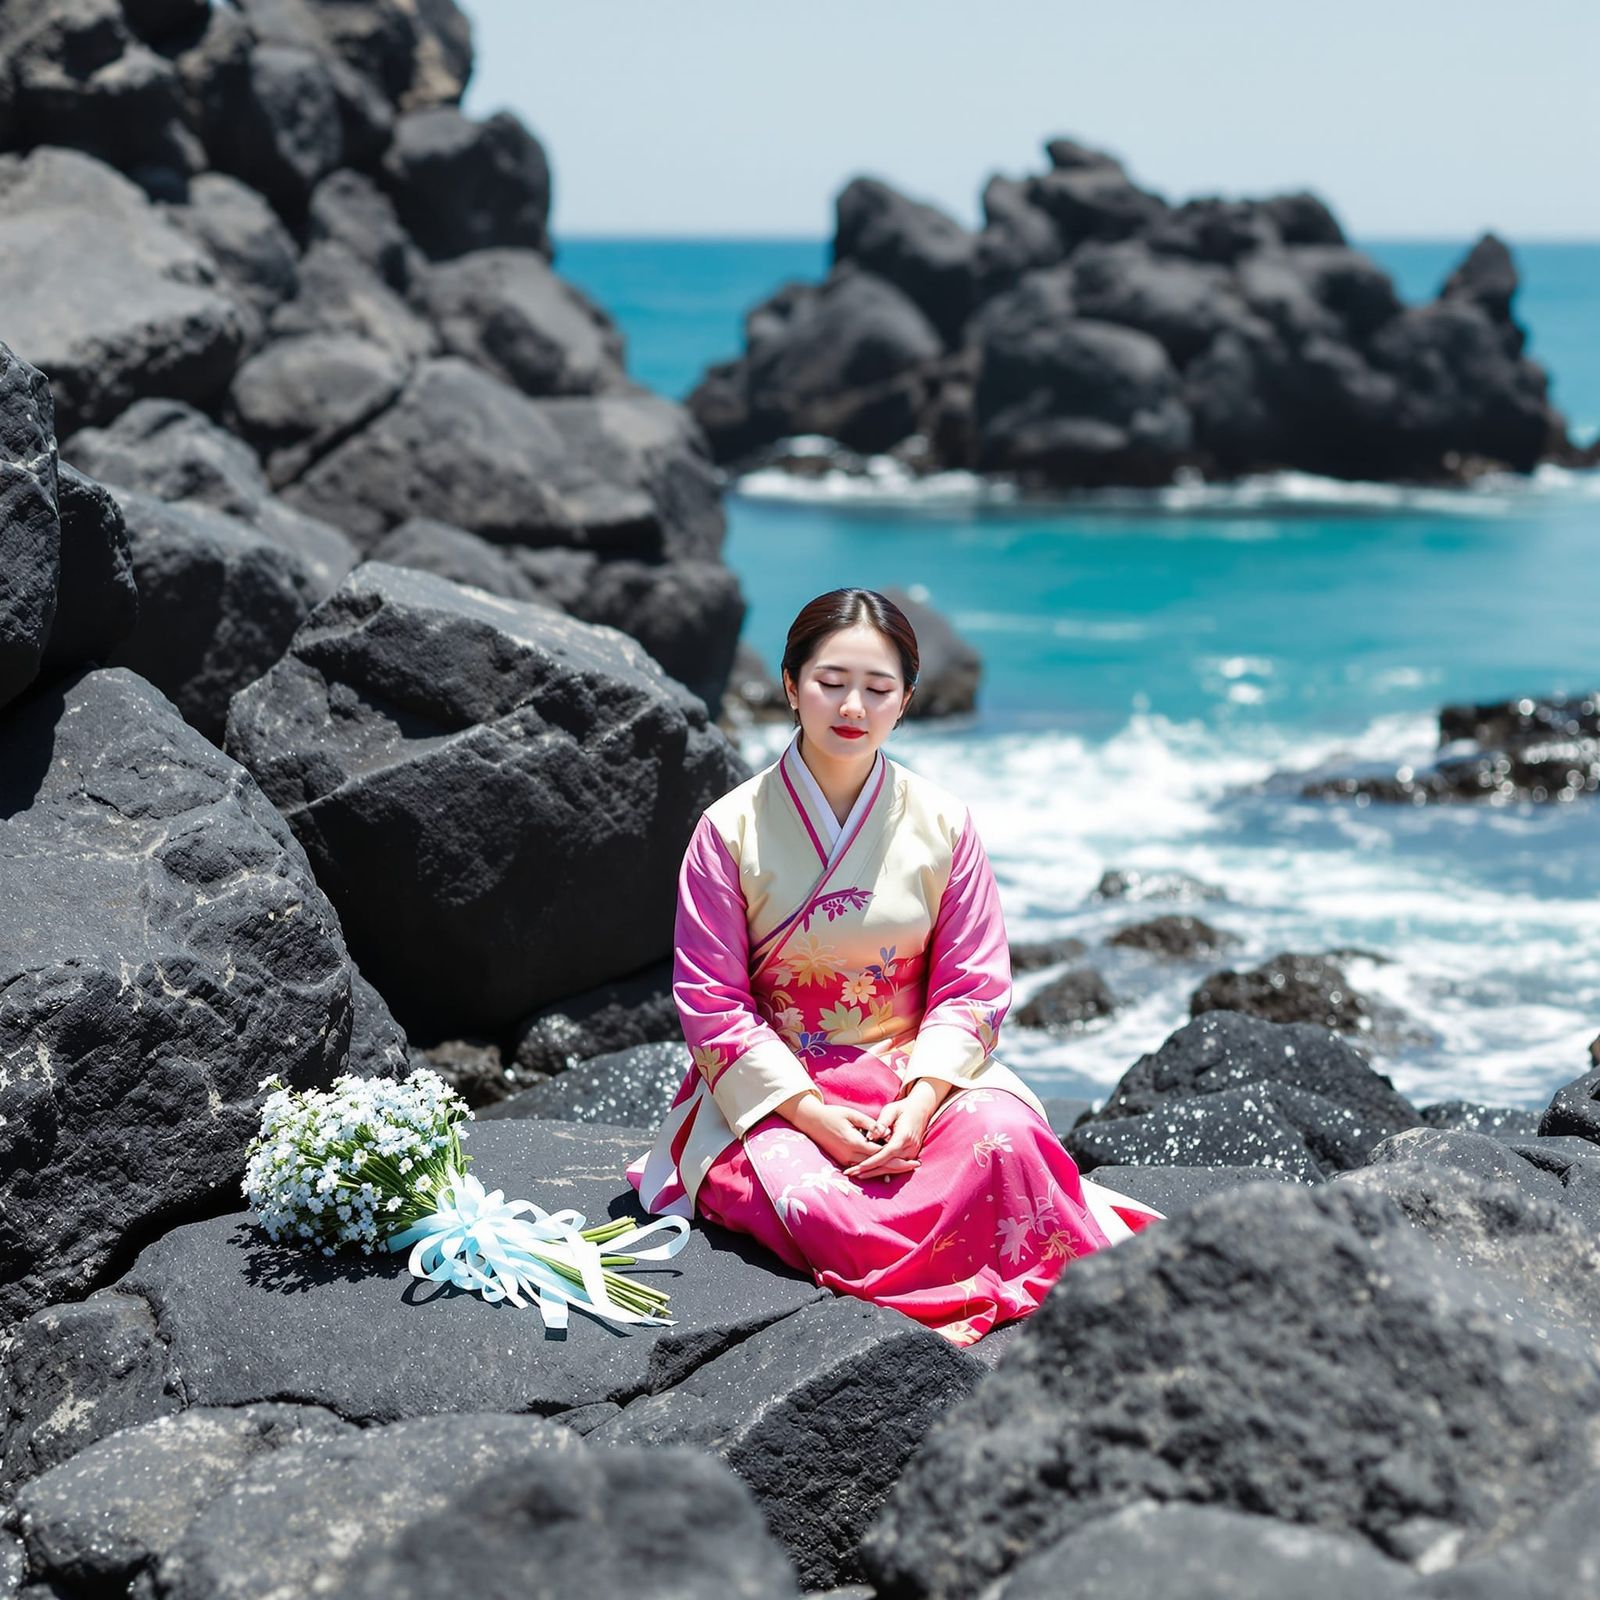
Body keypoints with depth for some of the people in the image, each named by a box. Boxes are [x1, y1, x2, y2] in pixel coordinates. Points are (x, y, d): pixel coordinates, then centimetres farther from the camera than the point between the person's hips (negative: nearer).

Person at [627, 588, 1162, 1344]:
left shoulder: (942, 823, 2)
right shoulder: (732, 829, -3)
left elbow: (972, 986, 2)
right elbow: (710, 1000, -4)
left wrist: (922, 1098, -17)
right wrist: (809, 1110, -16)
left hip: (916, 1076, 1)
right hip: (771, 1092, -1)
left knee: (1004, 1136, -33)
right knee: (814, 1203, -34)